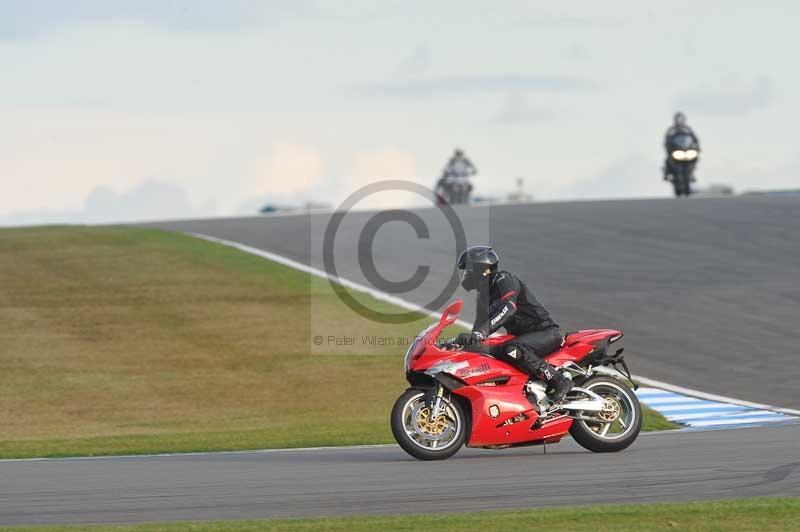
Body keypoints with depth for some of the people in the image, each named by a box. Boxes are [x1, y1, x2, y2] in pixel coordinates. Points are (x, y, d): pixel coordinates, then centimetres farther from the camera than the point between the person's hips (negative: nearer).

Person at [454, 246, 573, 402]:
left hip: (546, 332, -10)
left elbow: (508, 308, -31)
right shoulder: (483, 294, 18)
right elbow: (480, 324, 25)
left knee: (511, 351, -35)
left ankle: (559, 380, -31)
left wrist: (480, 334, -43)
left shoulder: (504, 280, -13)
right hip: (521, 335, 10)